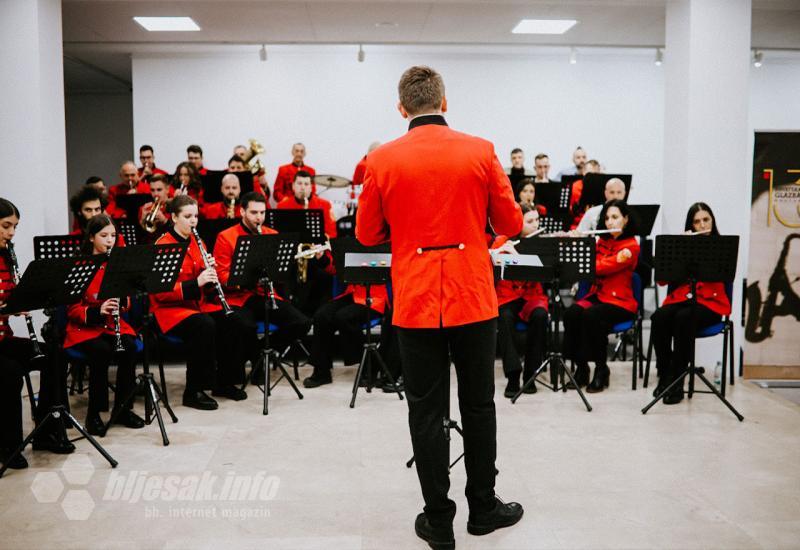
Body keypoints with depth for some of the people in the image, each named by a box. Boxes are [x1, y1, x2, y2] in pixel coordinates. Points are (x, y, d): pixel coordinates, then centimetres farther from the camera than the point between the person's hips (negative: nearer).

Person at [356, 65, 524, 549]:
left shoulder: (383, 160, -4)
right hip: (473, 299, 1)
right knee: (478, 406, 15)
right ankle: (483, 508, 30)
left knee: (427, 412, 9)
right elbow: (511, 224, 2)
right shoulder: (480, 152, -4)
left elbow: (368, 234, 4)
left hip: (415, 303, 0)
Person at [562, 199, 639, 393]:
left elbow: (599, 268, -19)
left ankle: (601, 369, -16)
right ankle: (581, 367, -14)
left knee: (591, 316, -35)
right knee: (571, 313, -26)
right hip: (596, 295, 5)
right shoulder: (602, 241, 15)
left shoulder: (631, 246, -7)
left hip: (620, 301, -5)